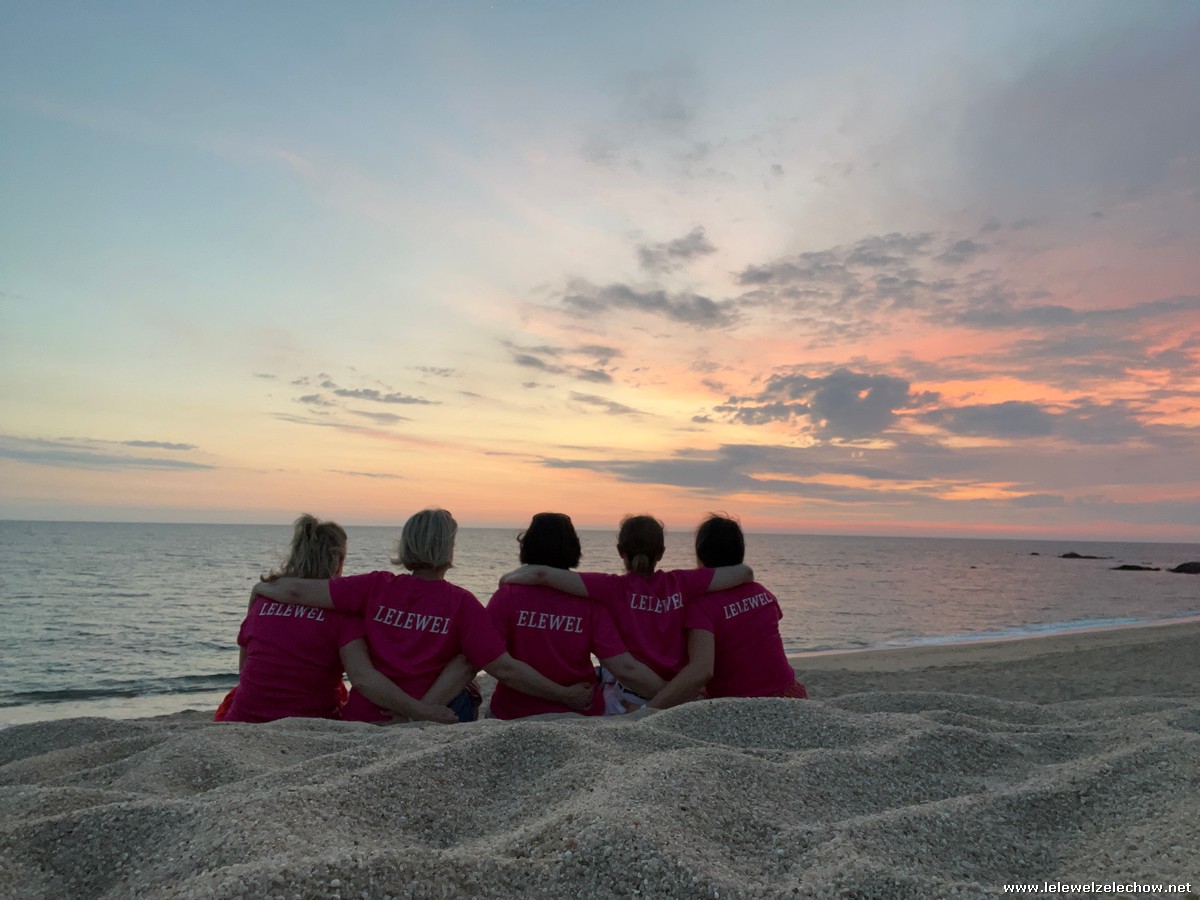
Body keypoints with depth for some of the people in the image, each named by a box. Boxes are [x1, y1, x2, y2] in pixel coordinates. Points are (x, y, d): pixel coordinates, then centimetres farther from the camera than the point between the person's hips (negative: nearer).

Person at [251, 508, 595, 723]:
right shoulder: (461, 603, -14)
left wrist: (263, 588, 18)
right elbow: (504, 669, -17)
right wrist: (566, 696, -10)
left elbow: (298, 591, -3)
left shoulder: (376, 587, -6)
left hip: (362, 719, 4)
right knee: (468, 693, 24)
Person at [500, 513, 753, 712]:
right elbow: (745, 572, -1)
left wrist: (508, 578, -3)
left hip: (628, 702, -3)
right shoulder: (681, 584, -7)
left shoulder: (613, 589, -15)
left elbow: (541, 574, -22)